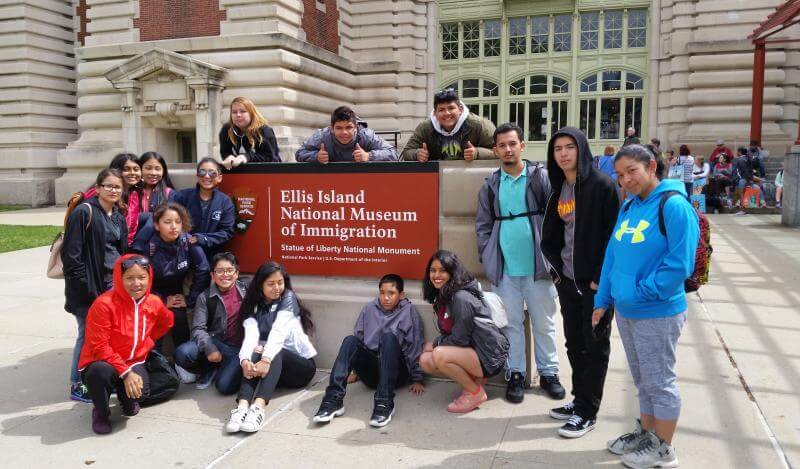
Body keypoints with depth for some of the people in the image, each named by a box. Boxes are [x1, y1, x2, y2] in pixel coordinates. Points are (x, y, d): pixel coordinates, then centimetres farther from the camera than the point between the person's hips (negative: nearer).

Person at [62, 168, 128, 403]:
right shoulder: (84, 212, -10)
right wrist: (85, 284, -15)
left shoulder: (118, 217, 13)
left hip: (113, 283, 7)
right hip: (90, 286, -6)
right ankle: (77, 385, 13)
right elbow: (70, 253, -14)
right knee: (88, 333, -1)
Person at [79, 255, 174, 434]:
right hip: (101, 363, -3)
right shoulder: (104, 304, -20)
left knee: (140, 390, -28)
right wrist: (125, 373, -24)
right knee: (101, 371, -38)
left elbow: (166, 324, 18)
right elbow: (99, 347, -19)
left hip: (133, 363, 3)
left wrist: (145, 342, 5)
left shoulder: (154, 303, -4)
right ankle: (101, 412, -4)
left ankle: (128, 401, 13)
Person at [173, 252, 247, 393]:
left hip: (240, 347, -2)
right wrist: (209, 348, -19)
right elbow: (198, 328, -3)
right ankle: (210, 370, 7)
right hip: (217, 343, 3)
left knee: (225, 385, -25)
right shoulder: (205, 297, 5)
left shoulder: (246, 290, 2)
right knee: (182, 353, -24)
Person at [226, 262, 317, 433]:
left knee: (273, 354, -32)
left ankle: (258, 408, -52)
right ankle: (242, 406, -46)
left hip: (301, 364, -3)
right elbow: (250, 335, -17)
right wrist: (245, 360, -38)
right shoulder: (253, 306, 2)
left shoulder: (288, 298, -7)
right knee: (256, 353, -28)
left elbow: (279, 332, -24)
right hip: (275, 366, 3)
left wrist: (266, 360, -39)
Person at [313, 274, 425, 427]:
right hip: (371, 370, 3)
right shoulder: (369, 309, 10)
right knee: (350, 340, -22)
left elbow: (415, 347, -2)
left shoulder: (409, 312, 0)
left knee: (389, 336, -31)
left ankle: (384, 402, -41)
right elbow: (359, 338, 16)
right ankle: (333, 399, -35)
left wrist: (417, 379, -4)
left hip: (396, 372, -3)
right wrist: (355, 370, 18)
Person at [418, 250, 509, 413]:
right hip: (471, 350, 9)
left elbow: (459, 339, -20)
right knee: (425, 361, -1)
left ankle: (475, 392, -7)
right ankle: (473, 379, 8)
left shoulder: (461, 297, -21)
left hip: (489, 355, -9)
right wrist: (434, 345, -7)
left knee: (439, 355, -28)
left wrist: (435, 344, -6)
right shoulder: (443, 296, 8)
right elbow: (447, 332, 11)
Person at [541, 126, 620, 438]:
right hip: (567, 280, 7)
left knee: (595, 345, 5)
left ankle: (588, 412, 14)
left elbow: (613, 234, -14)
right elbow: (549, 233, 17)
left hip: (595, 282, -7)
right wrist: (556, 267, 8)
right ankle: (579, 399, 29)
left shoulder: (602, 185, -12)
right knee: (574, 342, 15)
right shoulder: (558, 189, 9)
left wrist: (601, 278, -15)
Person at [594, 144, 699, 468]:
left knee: (660, 381, 7)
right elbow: (612, 255, 12)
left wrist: (641, 292, -16)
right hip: (625, 311, 7)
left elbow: (679, 263, -20)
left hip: (658, 314, -7)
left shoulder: (673, 205, -16)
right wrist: (603, 300, 10)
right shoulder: (627, 207, 8)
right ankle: (645, 432, 37)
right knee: (643, 379, 20)